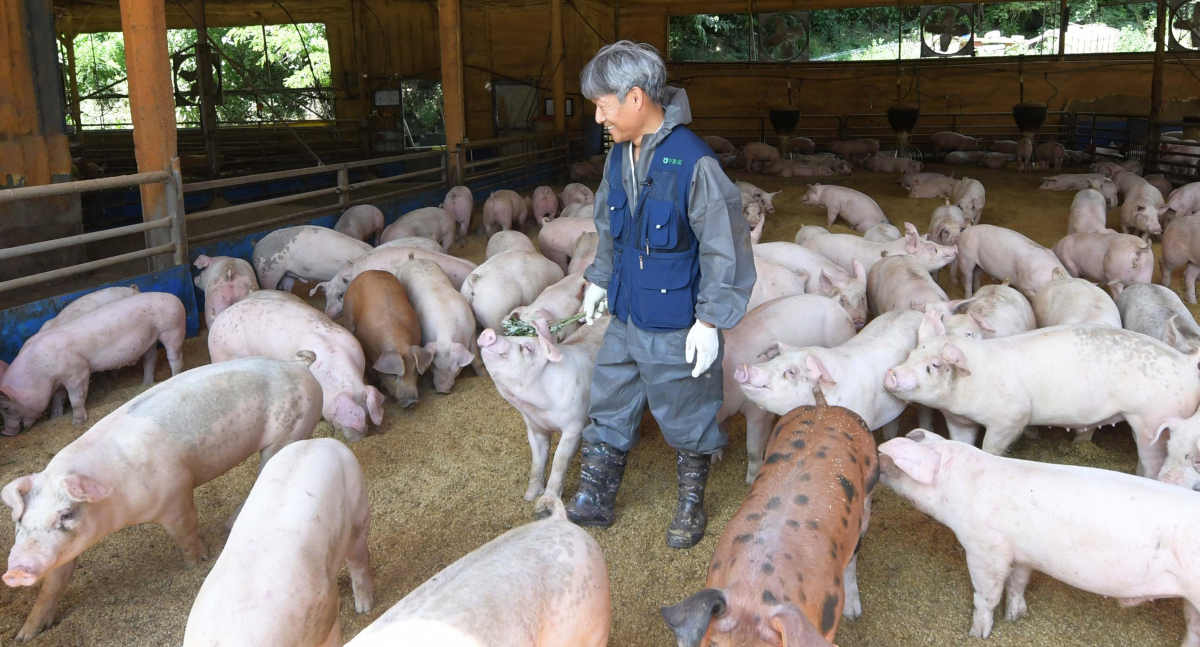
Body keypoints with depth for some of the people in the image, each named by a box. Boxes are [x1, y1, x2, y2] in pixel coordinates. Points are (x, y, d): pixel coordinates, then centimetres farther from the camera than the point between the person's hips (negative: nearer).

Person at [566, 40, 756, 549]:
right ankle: (593, 502, 32)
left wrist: (710, 320, -17)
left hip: (675, 328, -7)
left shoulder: (693, 163, -22)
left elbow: (725, 249, -18)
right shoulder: (619, 157, 1)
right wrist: (600, 280, 17)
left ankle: (691, 505, 35)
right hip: (625, 318, 7)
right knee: (607, 409, 16)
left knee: (685, 419, 12)